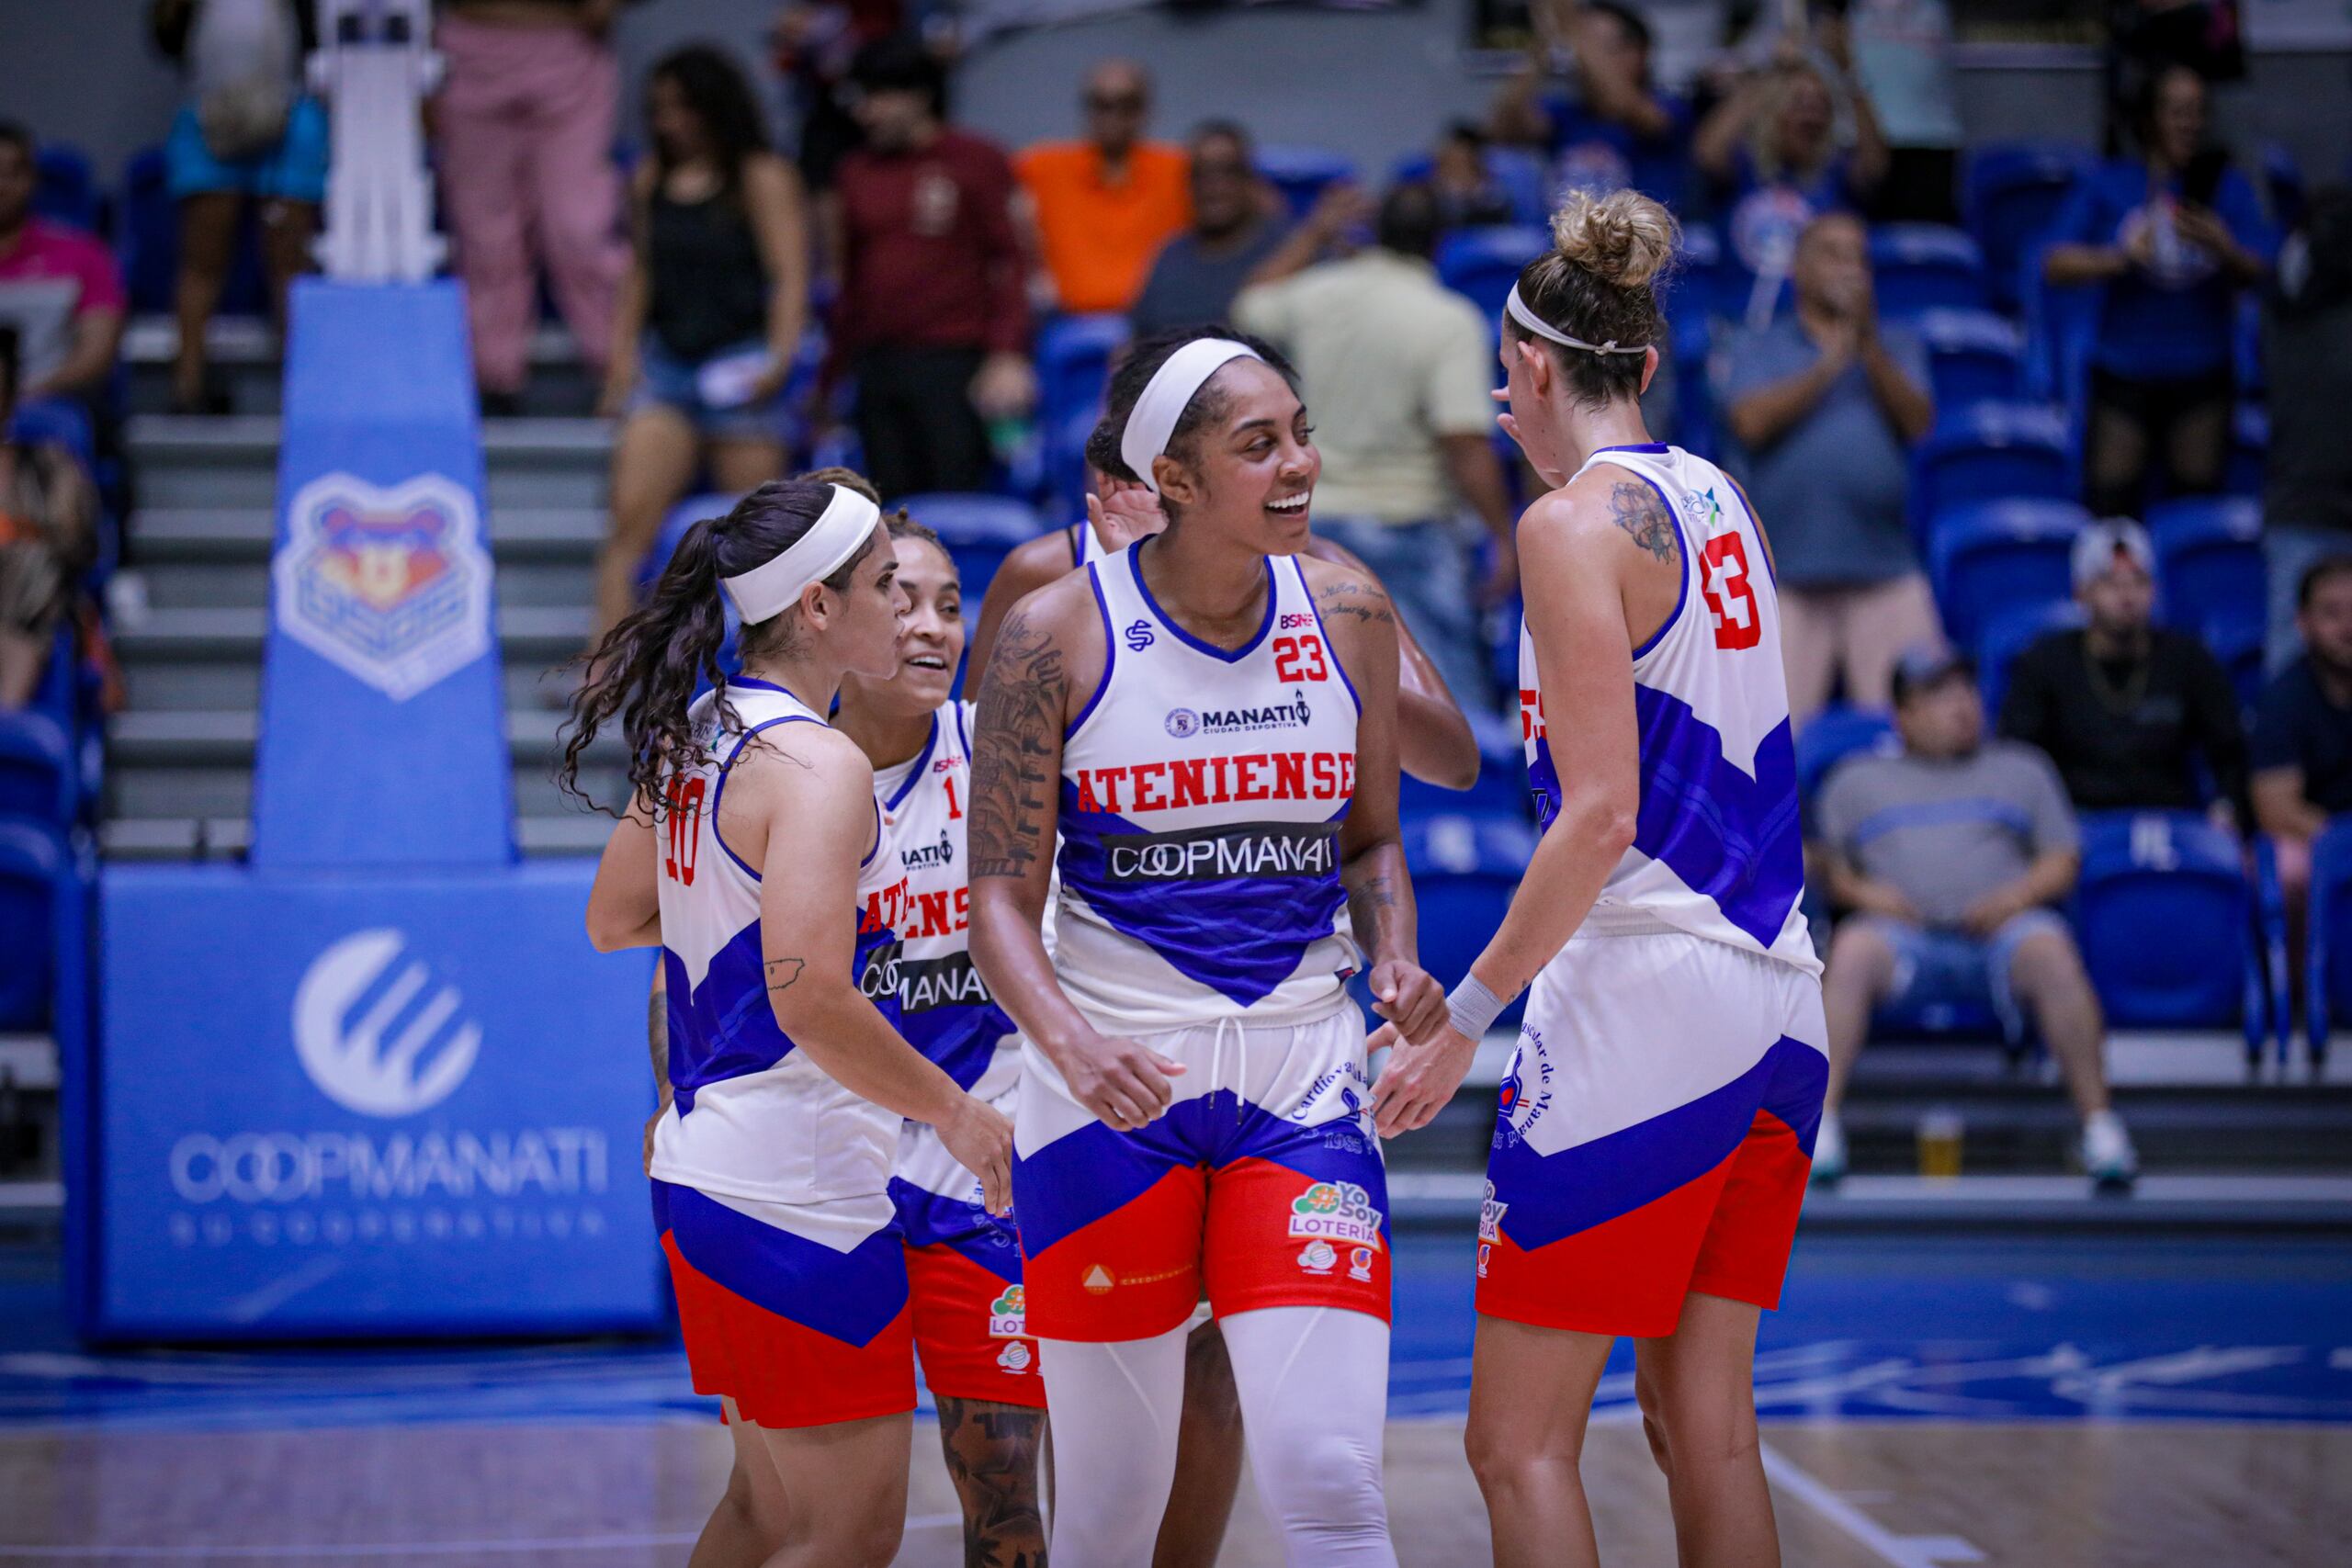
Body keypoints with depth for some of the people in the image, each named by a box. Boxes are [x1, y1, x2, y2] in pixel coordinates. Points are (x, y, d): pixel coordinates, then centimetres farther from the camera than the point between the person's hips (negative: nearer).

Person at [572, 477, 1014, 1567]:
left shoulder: (692, 740, 10)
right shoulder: (817, 764, -17)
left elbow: (612, 919, 23)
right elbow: (810, 995, -26)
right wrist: (954, 1111, -16)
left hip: (707, 1171, 10)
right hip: (800, 1196, -10)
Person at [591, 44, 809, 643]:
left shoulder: (762, 179, -3)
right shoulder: (649, 182, 11)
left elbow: (790, 278, -8)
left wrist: (777, 358, -20)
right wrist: (623, 349, 8)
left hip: (738, 365, -4)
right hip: (664, 367, 4)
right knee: (630, 520, -9)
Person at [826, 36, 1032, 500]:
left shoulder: (975, 162, 2)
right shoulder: (856, 174, 15)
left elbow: (1009, 262, -2)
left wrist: (1008, 355, -11)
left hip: (952, 359, -4)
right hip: (877, 365, 4)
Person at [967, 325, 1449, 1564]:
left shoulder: (1347, 616, 3)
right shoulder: (1059, 633, -7)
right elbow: (1004, 892, -6)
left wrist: (1394, 963, -5)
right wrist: (1071, 1046, -24)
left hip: (1302, 1073, 2)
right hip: (1110, 1086, -2)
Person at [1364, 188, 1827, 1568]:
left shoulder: (1575, 522, -10)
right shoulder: (1719, 499, 13)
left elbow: (1601, 818, -17)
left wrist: (1464, 1016, -13)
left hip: (1641, 992, -8)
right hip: (1777, 1000, 8)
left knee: (1520, 1443, -3)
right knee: (1706, 1426, 12)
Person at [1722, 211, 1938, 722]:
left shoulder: (1896, 348, 17)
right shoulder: (1756, 348, 13)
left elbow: (1917, 421, -1)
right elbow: (1752, 422, -6)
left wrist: (1869, 345, -12)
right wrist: (1830, 361, -8)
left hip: (1885, 572, 1)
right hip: (1786, 572, -1)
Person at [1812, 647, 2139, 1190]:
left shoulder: (2022, 770, 26)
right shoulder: (1857, 779, 25)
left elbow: (2064, 861, 18)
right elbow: (1829, 866, 17)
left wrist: (2018, 895, -3)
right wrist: (1862, 892, -6)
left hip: (2000, 927, 0)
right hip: (1902, 930, 0)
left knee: (2050, 951, -35)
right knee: (1854, 949, -36)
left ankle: (2099, 1123, -33)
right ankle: (1820, 1123, -38)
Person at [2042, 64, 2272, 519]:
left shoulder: (2227, 187, 7)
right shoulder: (2109, 186, 4)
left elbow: (2258, 275, 0)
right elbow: (2056, 264, -3)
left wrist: (2223, 249, -20)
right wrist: (2123, 257, -17)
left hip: (2200, 376, 1)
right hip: (2124, 374, -1)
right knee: (2109, 505, -7)